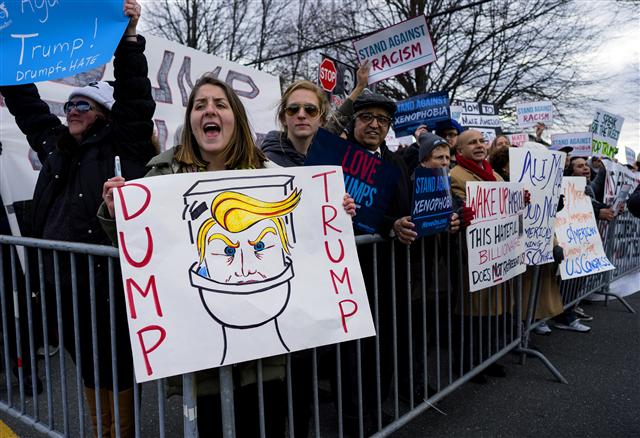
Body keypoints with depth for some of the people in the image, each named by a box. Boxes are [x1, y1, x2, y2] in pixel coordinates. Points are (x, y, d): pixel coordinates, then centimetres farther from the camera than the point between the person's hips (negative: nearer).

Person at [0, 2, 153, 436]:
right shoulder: (55, 144, 13)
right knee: (87, 364, 19)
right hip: (62, 278, 7)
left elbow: (135, 98, -15)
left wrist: (129, 37, -19)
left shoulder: (121, 146, -4)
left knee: (118, 366, 8)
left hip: (106, 278, -7)